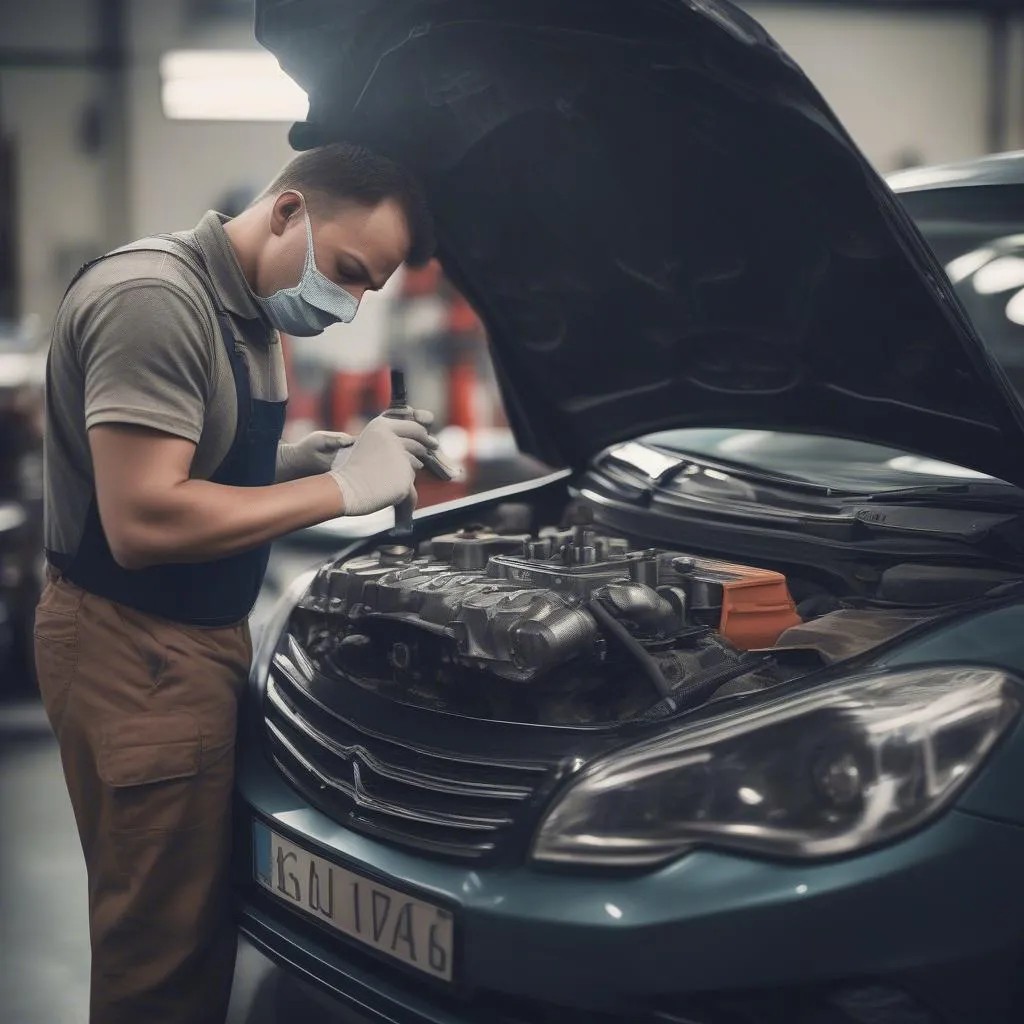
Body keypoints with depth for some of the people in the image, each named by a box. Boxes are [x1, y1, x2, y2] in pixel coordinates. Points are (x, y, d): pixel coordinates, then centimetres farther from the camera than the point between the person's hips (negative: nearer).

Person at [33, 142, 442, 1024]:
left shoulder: (247, 313, 12)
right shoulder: (154, 300, -20)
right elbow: (143, 523, -28)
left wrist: (293, 464, 2)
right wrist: (339, 487, -21)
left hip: (200, 637, 10)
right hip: (133, 651, -10)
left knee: (210, 911, 17)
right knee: (163, 946, -1)